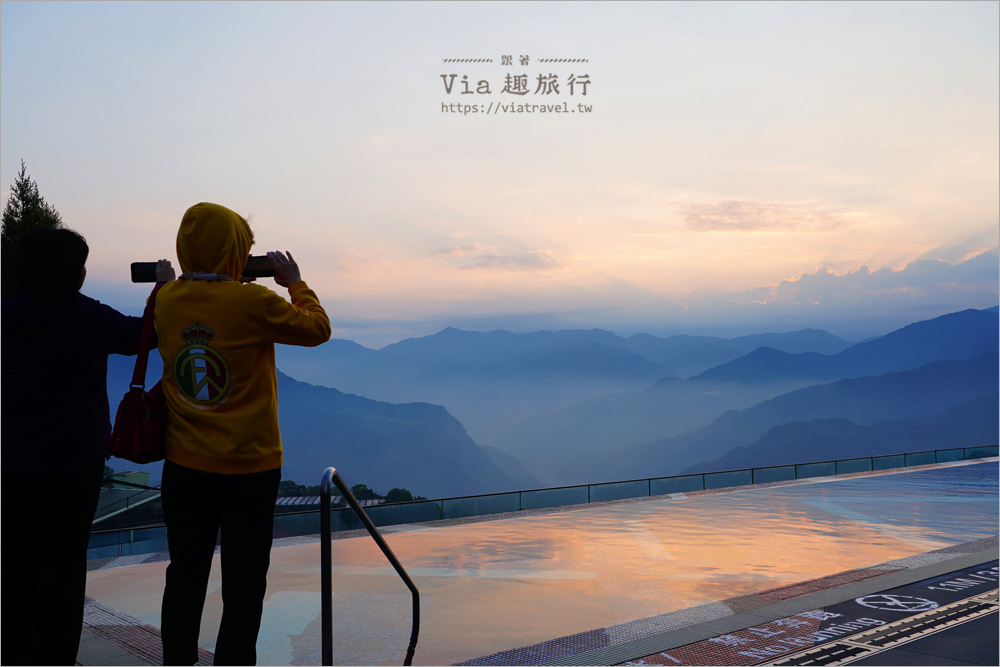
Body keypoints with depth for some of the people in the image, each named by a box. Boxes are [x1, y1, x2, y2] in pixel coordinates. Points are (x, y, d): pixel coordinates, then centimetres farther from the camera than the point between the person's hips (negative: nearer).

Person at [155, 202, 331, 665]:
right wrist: (296, 284, 8)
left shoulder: (166, 301, -3)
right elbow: (317, 328, -5)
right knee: (243, 587, 9)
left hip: (184, 466, 5)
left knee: (184, 577, 16)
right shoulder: (254, 302, -18)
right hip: (249, 468, -4)